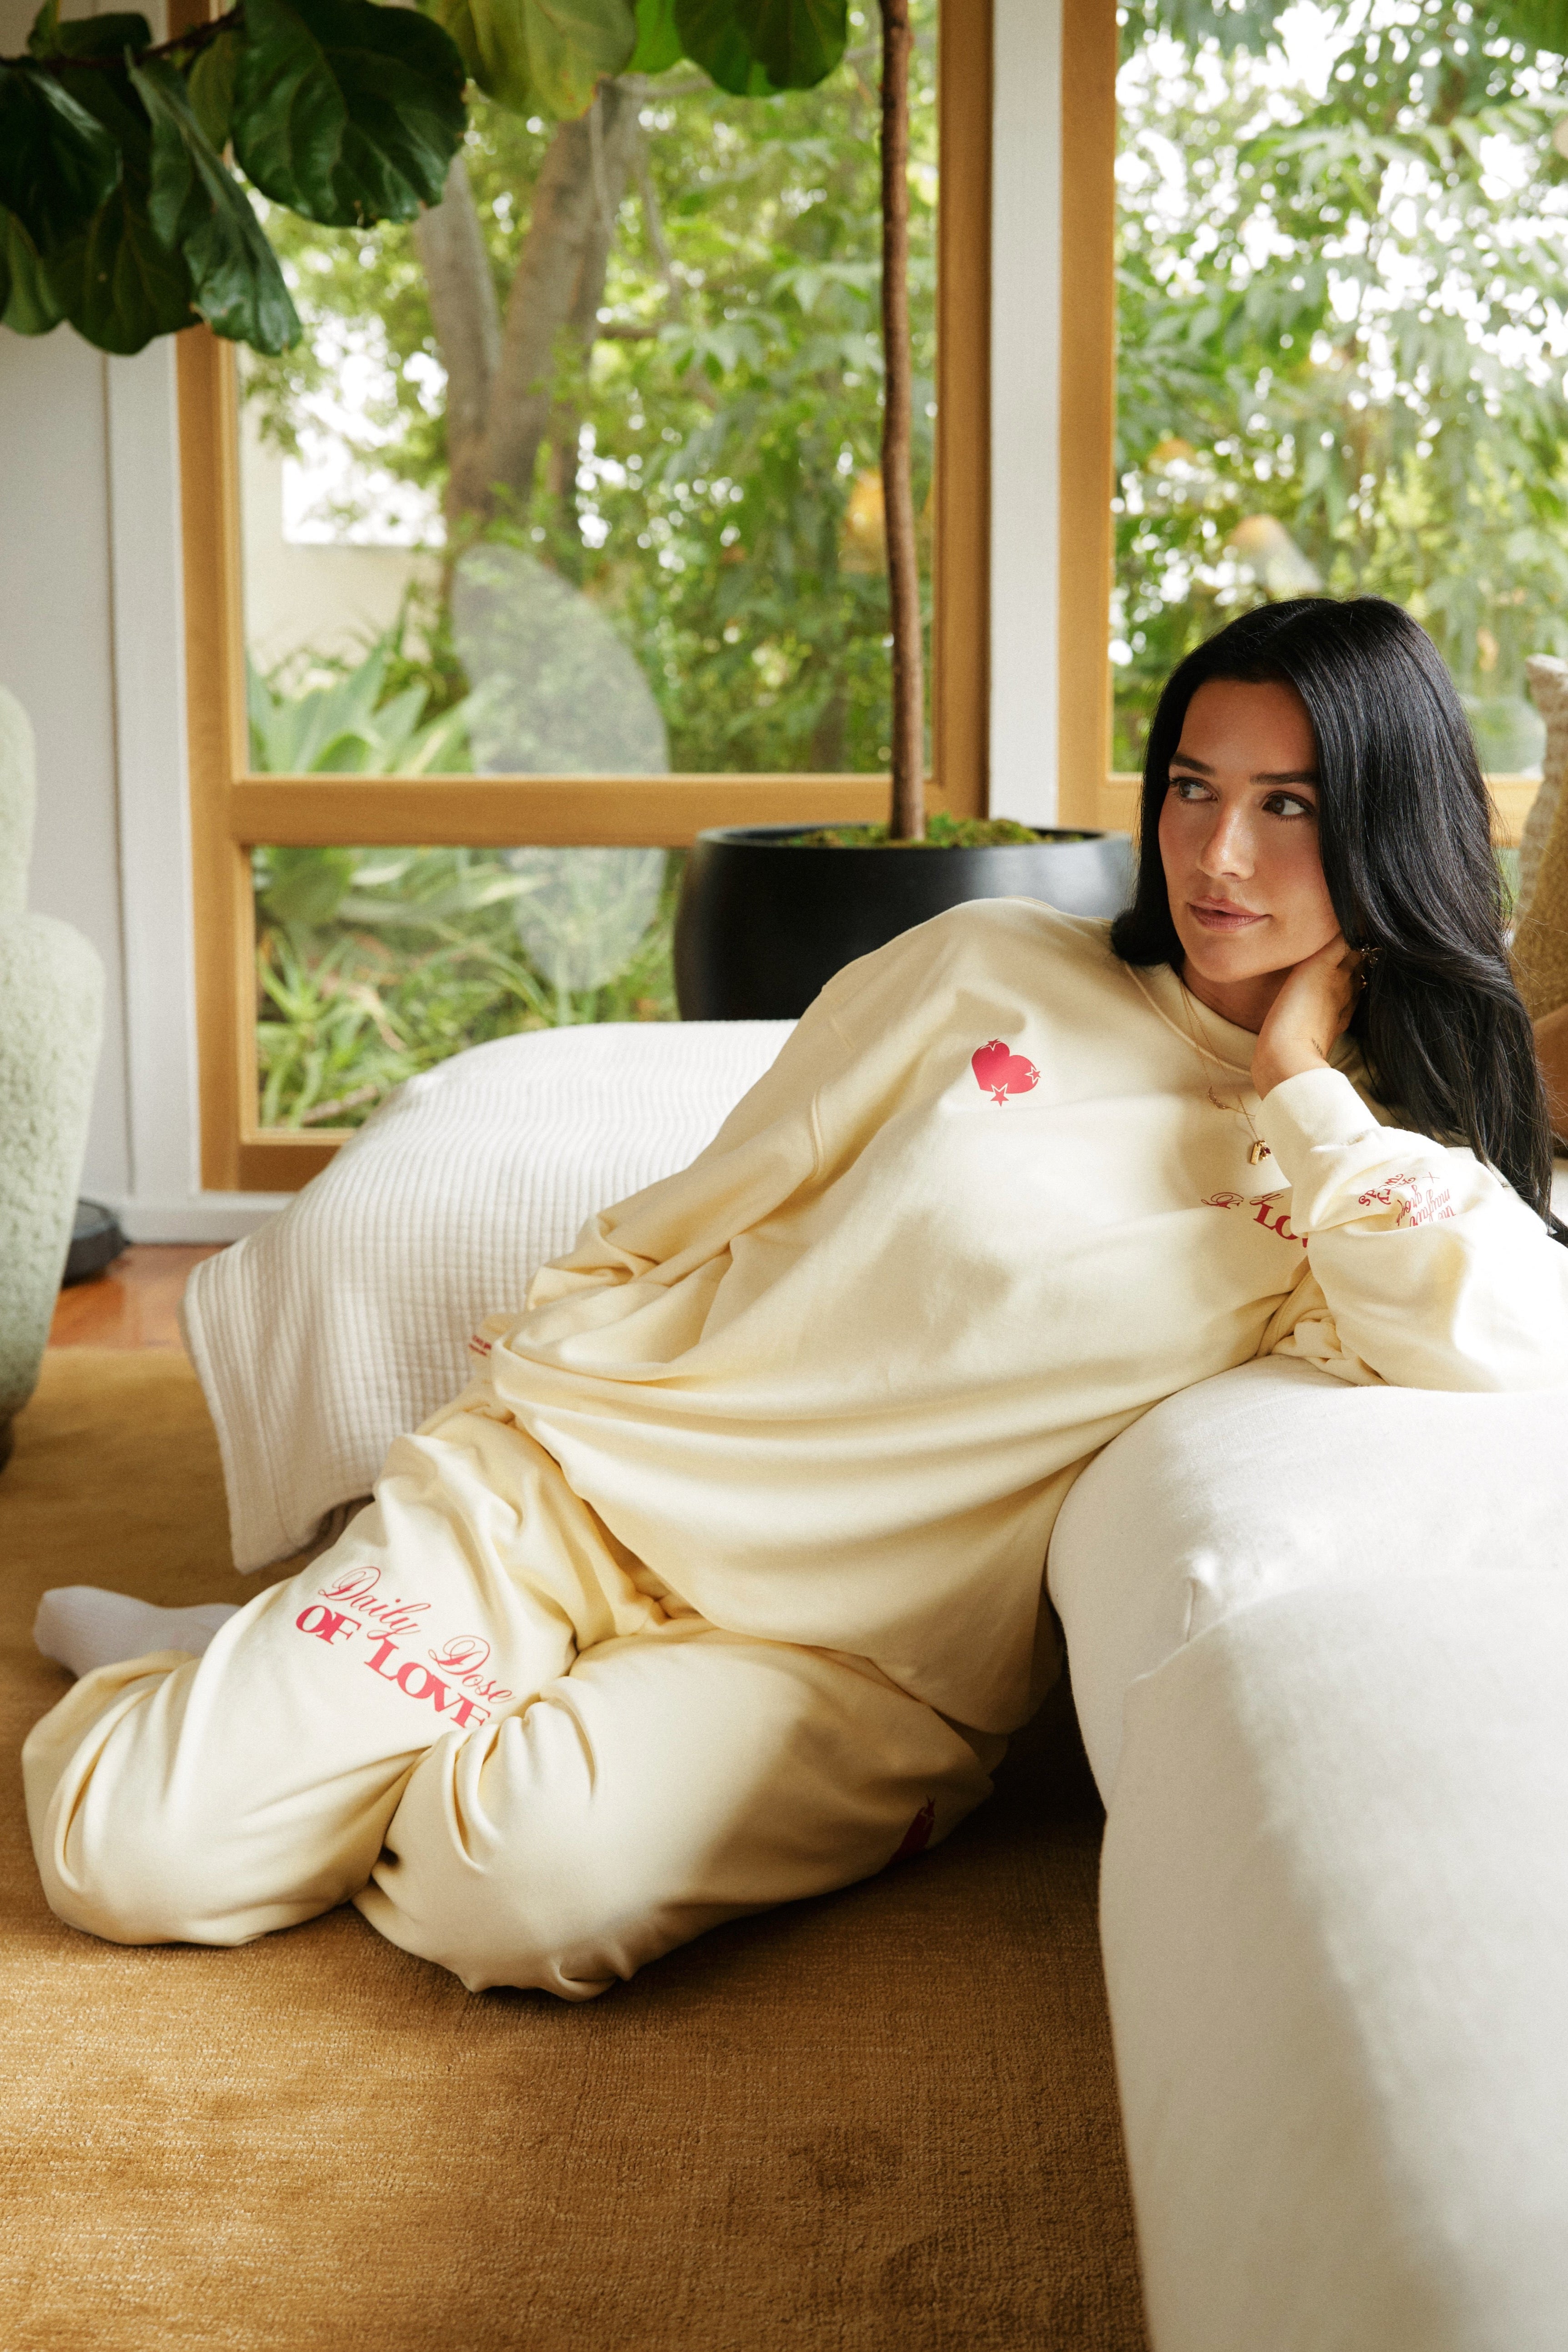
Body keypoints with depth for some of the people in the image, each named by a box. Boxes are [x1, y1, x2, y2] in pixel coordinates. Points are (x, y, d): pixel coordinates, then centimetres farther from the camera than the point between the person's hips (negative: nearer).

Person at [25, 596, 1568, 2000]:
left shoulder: (1383, 1162, 3)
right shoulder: (993, 971, 4)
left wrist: (1300, 1083, -11)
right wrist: (515, 1402, 12)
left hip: (856, 1647, 0)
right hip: (584, 1476, 1)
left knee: (529, 1885, -31)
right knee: (125, 1850, -13)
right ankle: (266, 1671, 20)